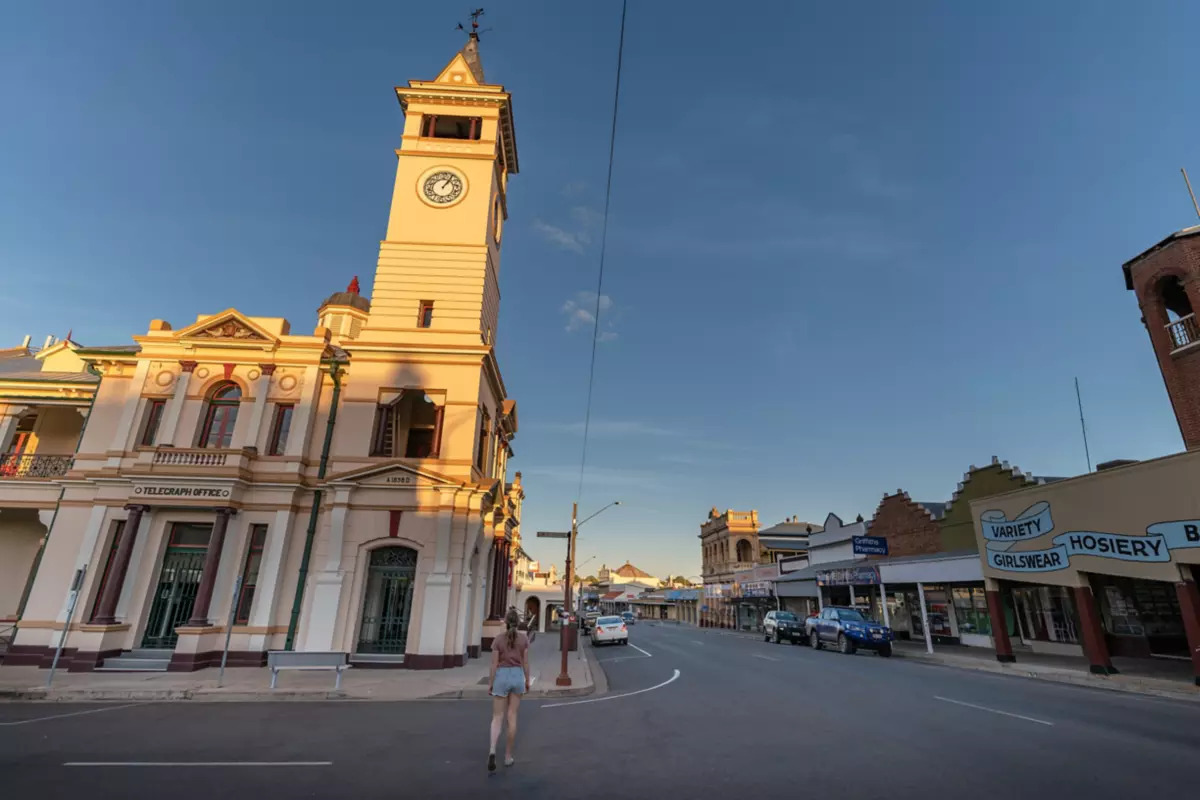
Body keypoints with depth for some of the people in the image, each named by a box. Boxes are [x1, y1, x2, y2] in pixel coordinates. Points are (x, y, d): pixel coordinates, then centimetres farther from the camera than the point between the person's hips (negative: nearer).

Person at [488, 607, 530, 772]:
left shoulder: (498, 639, -9)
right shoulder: (524, 638, -5)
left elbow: (494, 664, -8)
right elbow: (525, 662, -2)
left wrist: (490, 683, 3)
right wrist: (527, 681, 9)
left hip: (501, 677, -1)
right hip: (517, 677, 1)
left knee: (497, 718, 6)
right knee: (512, 717, 12)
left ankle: (492, 751, -17)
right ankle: (508, 756, 15)